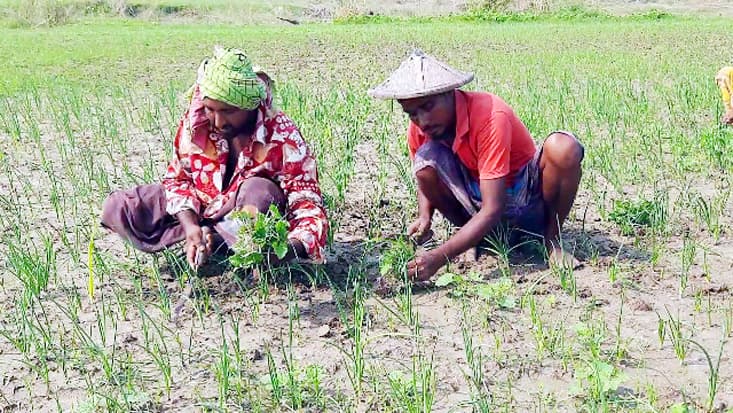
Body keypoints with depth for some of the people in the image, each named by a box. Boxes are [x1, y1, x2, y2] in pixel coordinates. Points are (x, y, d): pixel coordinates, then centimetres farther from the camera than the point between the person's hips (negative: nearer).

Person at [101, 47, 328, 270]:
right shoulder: (194, 120, -15)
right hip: (197, 209, 5)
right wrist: (189, 225, -22)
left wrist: (292, 248, -49)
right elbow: (178, 177, -3)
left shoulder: (283, 137, -25)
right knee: (115, 208, -8)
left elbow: (307, 203, -27)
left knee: (260, 191, -38)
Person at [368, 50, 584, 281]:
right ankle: (479, 239, -5)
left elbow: (492, 210, -34)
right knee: (426, 158, -24)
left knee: (564, 147, -33)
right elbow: (425, 183, 7)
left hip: (527, 202, -3)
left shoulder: (489, 116, -30)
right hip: (478, 204, 3)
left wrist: (439, 257, -43)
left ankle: (552, 241, -11)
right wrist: (424, 217, -18)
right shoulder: (419, 130, -13)